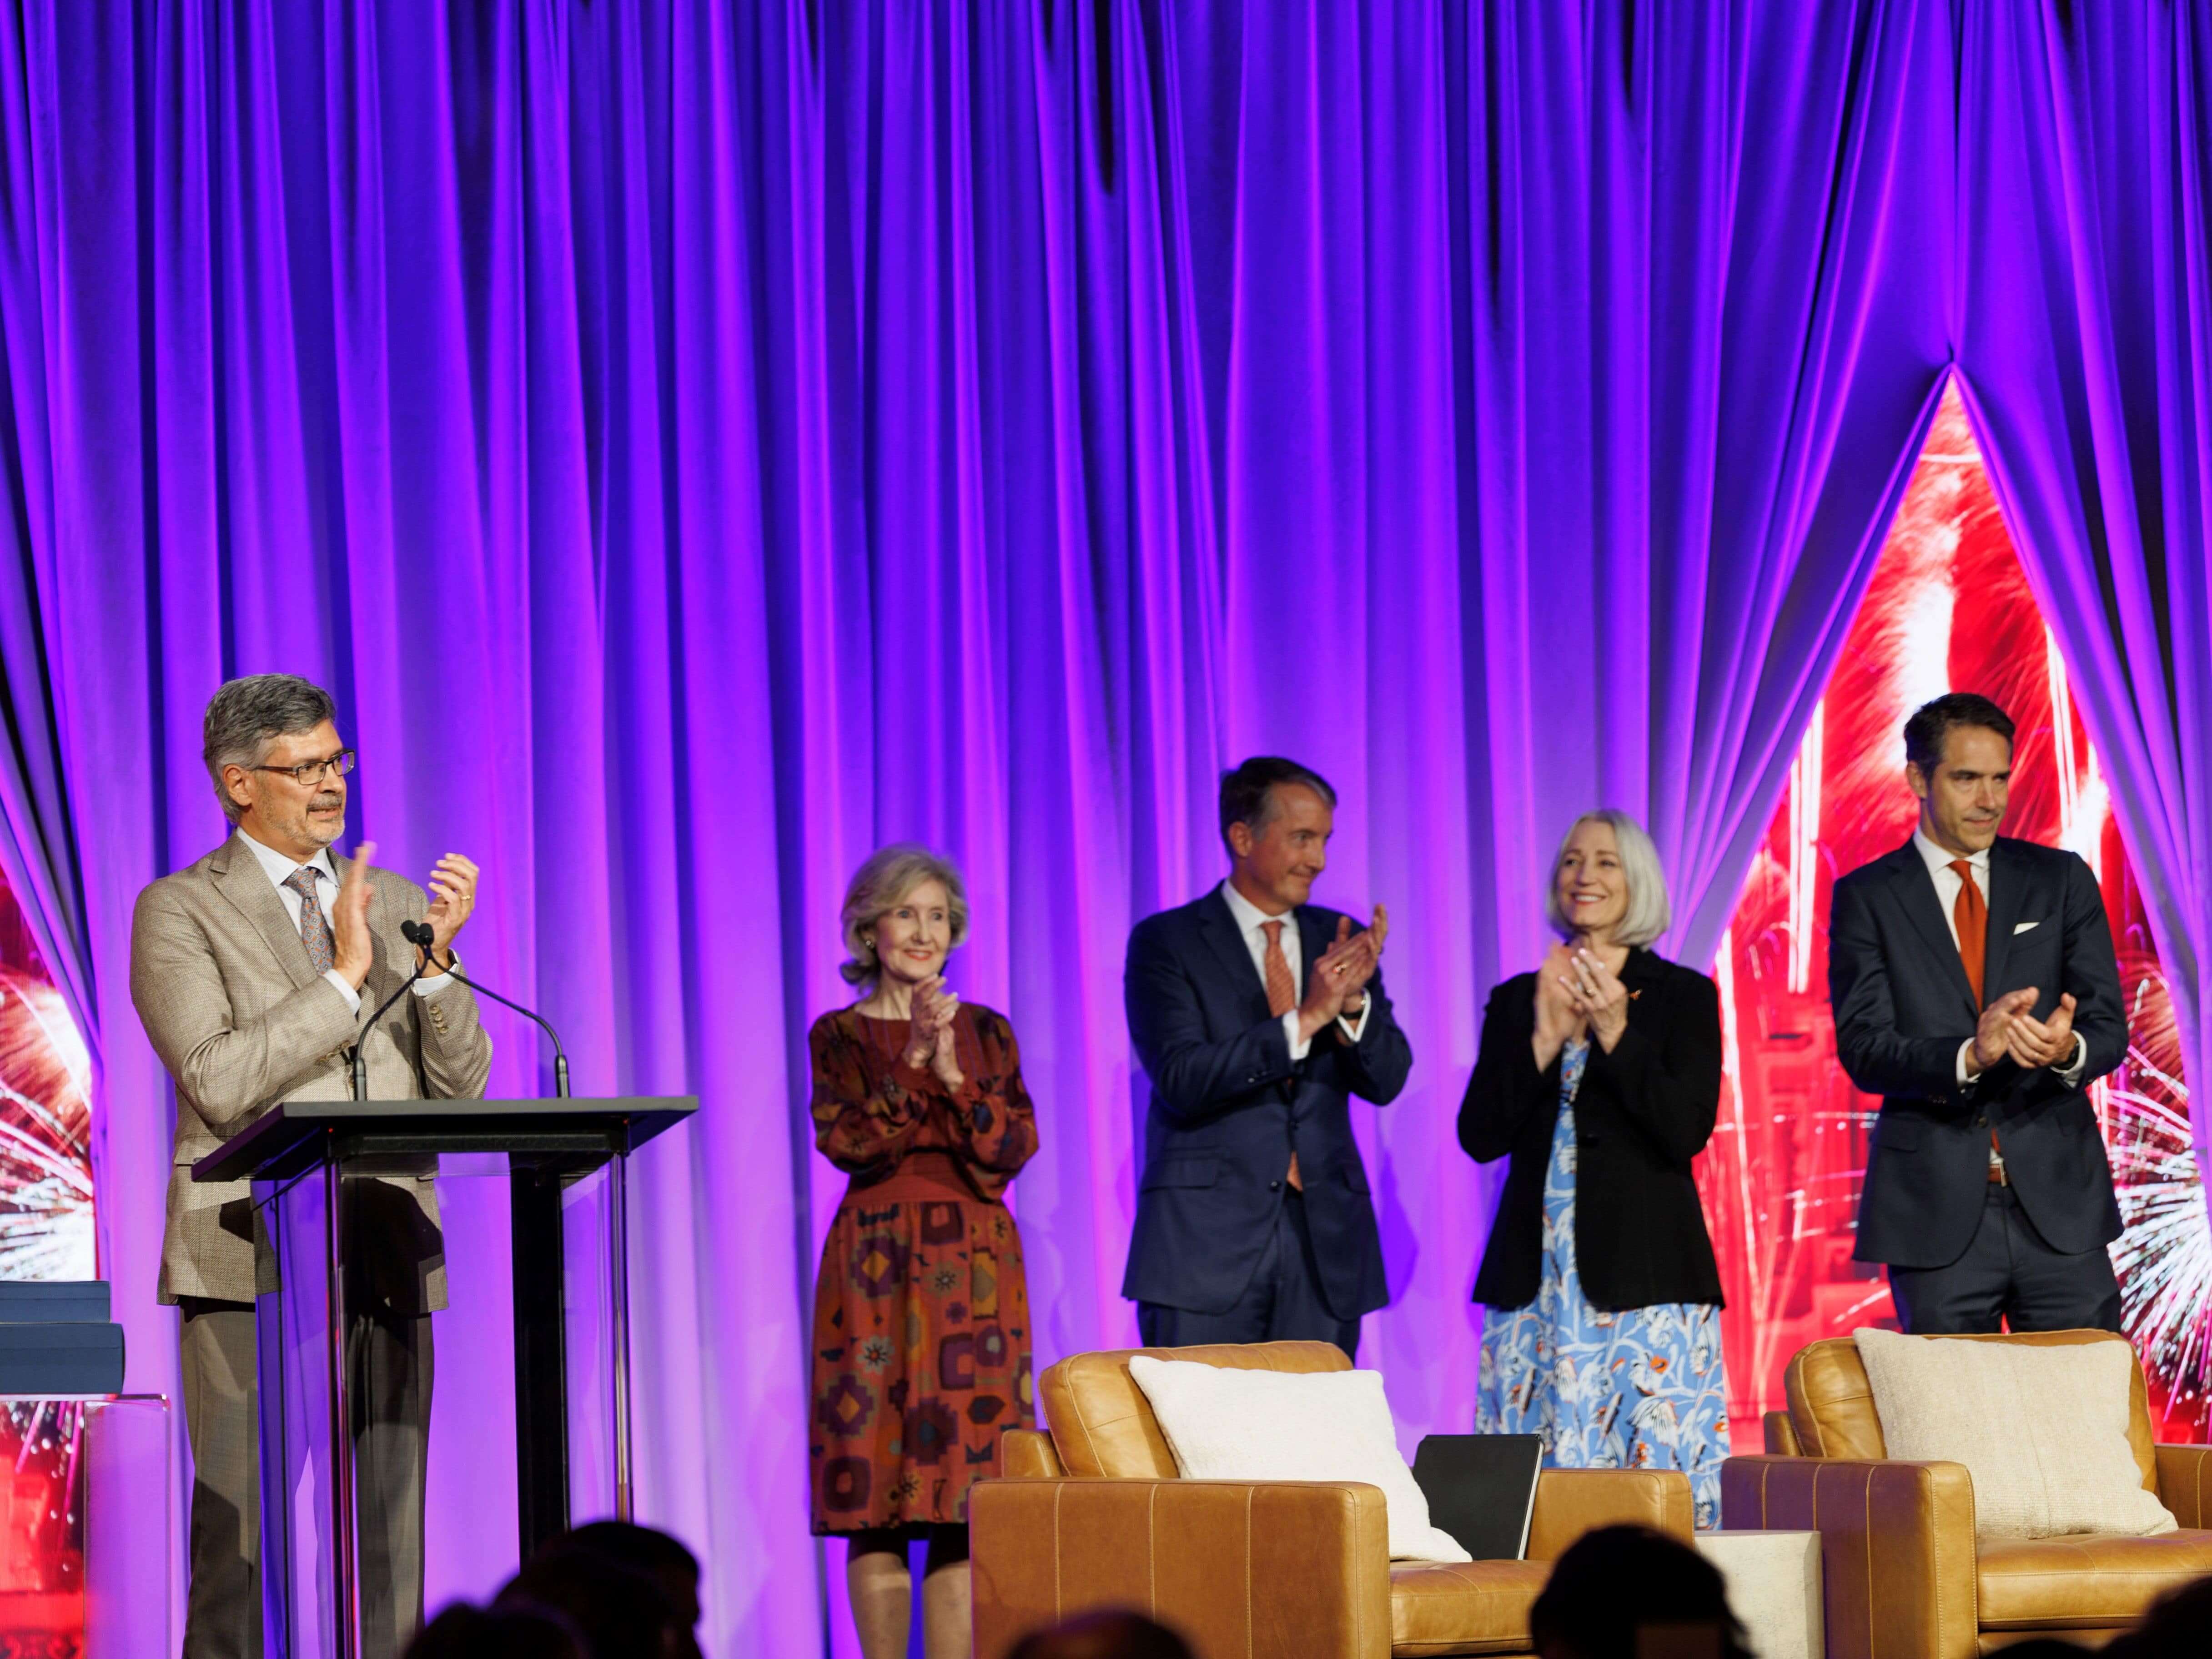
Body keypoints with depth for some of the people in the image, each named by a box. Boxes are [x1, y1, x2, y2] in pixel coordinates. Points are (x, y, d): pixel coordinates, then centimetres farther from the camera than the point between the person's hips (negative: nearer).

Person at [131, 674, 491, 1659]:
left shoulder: (397, 906, 16)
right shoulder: (179, 912, 2)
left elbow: (460, 1089, 9)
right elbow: (219, 1083, -12)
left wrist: (436, 960, -8)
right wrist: (347, 976, -13)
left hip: (386, 1268, 4)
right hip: (252, 1263, -4)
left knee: (388, 1542, 2)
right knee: (242, 1541, -6)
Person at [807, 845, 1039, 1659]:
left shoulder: (986, 1032, 11)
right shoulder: (840, 1036, 5)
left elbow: (1011, 1149, -1)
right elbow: (848, 1140, -10)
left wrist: (954, 1074, -14)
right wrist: (914, 1060, -19)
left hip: (974, 1267, 2)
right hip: (874, 1266, -2)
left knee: (965, 1488, -3)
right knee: (876, 1501, -3)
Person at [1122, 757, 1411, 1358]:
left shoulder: (1339, 940, 13)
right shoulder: (1166, 942, 0)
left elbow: (1386, 1080, 6)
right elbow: (1182, 1081, -13)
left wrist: (1353, 1002, -14)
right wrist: (1305, 1020, -19)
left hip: (1324, 1238, 4)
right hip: (1208, 1240, -4)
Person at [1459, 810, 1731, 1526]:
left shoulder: (1683, 997, 4)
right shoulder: (1517, 1002, 13)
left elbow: (1687, 1131, -7)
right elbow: (1479, 1136, 3)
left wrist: (1615, 1034, -14)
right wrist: (1545, 1039, -8)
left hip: (1643, 1272, -3)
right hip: (1537, 1273, 3)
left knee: (1658, 1470, -9)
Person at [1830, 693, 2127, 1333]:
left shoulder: (2061, 881, 10)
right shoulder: (1867, 898, 4)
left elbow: (2110, 1026, 4)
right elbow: (1863, 1050, -6)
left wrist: (2070, 1049, -21)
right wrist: (1969, 1058, -24)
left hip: (2059, 1201, 2)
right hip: (1938, 1209, -1)